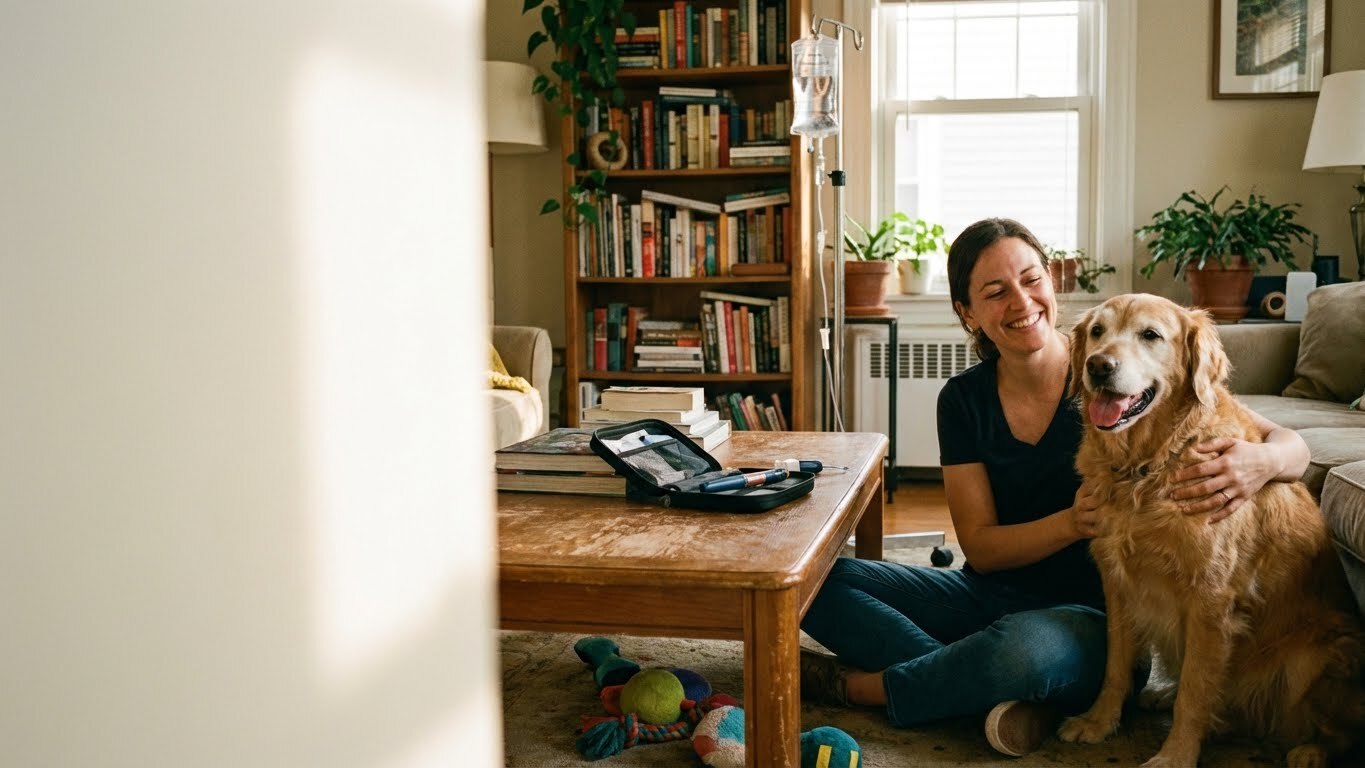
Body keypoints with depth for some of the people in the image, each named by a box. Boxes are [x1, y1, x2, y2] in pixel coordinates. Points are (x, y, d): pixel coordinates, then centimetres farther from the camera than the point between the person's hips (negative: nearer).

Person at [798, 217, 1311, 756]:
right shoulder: (964, 400, -1)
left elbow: (1291, 445, -10)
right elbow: (980, 547, -3)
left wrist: (1258, 462, -36)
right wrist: (1072, 522, -23)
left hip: (1093, 616, -4)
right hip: (989, 596, 4)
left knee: (1025, 648, -40)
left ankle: (852, 685, -13)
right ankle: (1012, 693, -22)